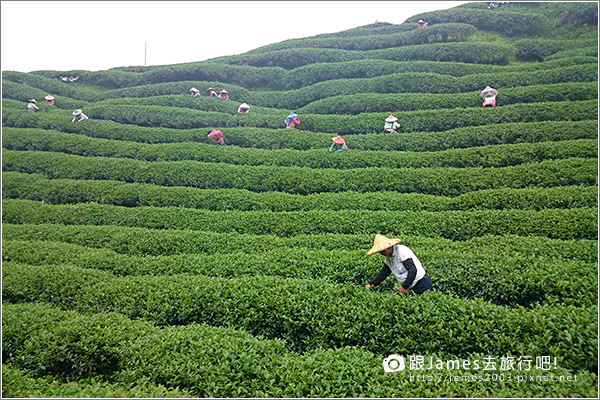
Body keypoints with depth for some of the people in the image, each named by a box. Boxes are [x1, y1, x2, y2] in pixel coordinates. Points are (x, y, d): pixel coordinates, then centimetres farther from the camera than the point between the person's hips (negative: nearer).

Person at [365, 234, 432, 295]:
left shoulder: (402, 251, -20)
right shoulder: (388, 258, 7)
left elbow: (413, 270, -26)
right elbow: (383, 273, 12)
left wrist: (404, 286, -29)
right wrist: (370, 284, 1)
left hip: (421, 283, -8)